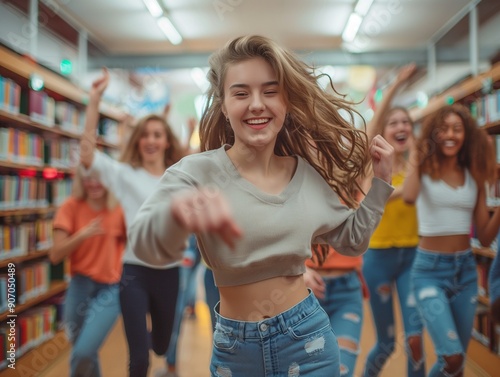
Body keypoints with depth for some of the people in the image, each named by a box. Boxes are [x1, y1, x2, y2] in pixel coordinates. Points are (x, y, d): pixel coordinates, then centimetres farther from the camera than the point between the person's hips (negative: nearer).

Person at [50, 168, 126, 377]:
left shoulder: (120, 208, -6)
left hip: (110, 288, -1)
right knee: (83, 355, 14)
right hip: (80, 286, 2)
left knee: (83, 353, -17)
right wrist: (82, 234, -24)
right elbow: (55, 256, -11)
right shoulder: (71, 206, -5)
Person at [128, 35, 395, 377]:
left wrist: (381, 181, 1)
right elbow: (143, 242, -32)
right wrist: (178, 211, -53)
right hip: (234, 346, -1)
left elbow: (351, 240, 11)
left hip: (307, 336, 2)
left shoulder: (308, 173, -3)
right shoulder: (199, 172, -15)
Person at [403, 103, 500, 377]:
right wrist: (417, 160, -16)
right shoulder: (425, 169, -4)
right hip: (430, 269, -5)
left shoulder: (474, 177, 7)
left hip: (466, 269, 5)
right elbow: (409, 197, -31)